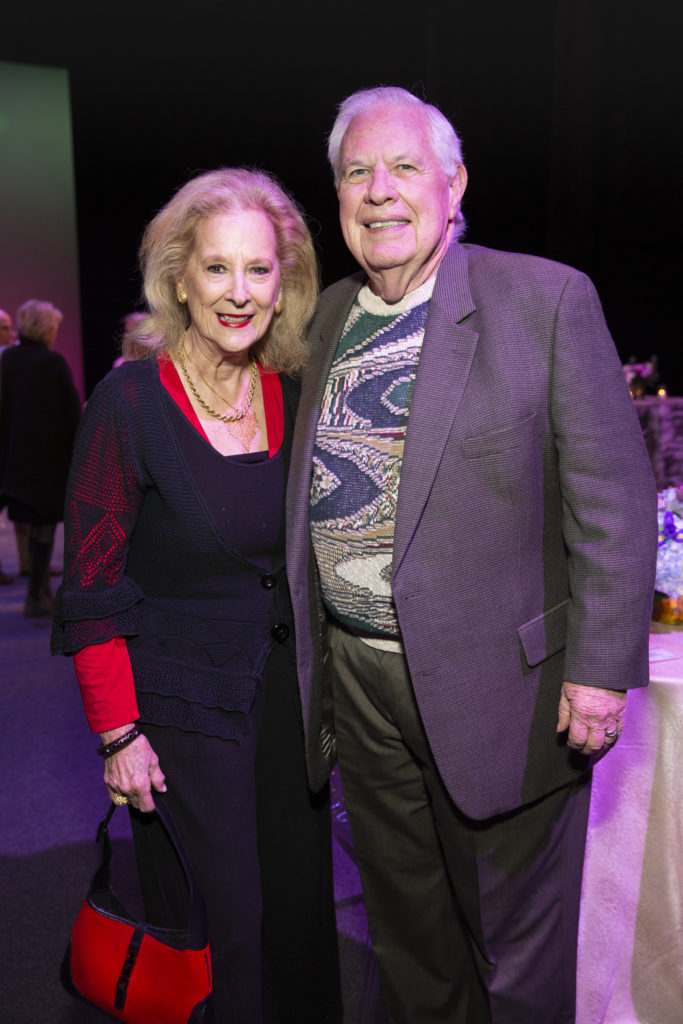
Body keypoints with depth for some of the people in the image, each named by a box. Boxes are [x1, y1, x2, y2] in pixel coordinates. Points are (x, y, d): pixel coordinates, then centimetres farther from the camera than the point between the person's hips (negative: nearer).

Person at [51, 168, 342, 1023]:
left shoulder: (296, 399, 2)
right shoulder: (130, 402, -12)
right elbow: (91, 587, -10)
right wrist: (119, 732, -12)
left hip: (290, 696, 5)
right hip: (183, 707, -4)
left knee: (301, 911, 17)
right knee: (217, 927, 8)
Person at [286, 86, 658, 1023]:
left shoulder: (547, 298, -8)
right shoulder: (330, 315, 8)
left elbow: (614, 500, -10)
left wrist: (602, 668, -14)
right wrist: (314, 653, 12)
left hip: (498, 689, -4)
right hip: (360, 680, 5)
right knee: (405, 932, 24)